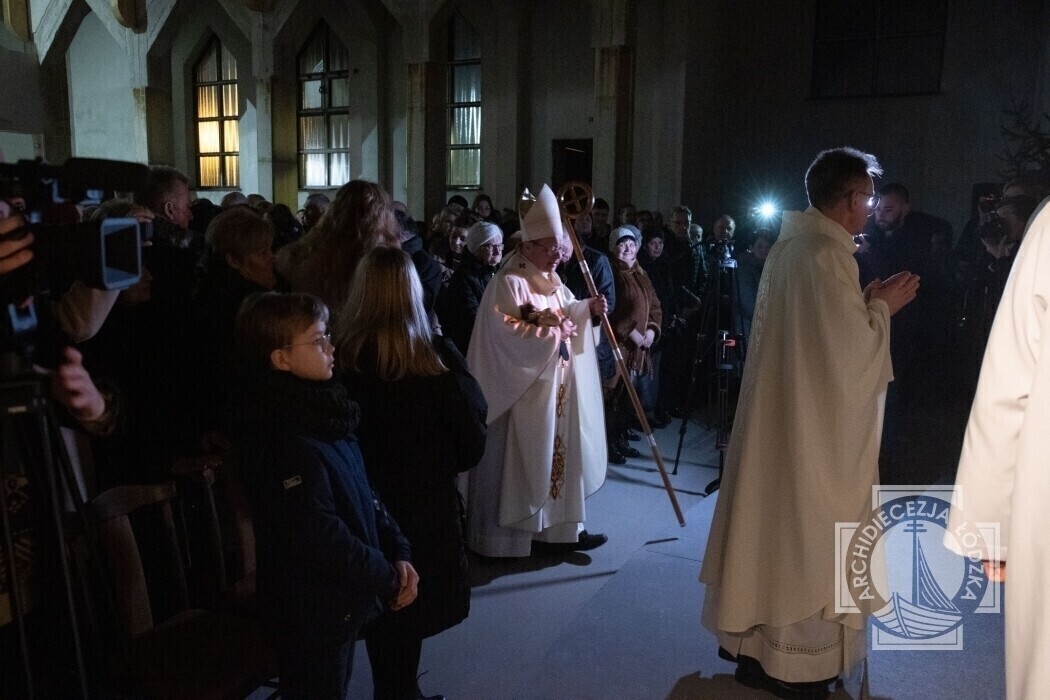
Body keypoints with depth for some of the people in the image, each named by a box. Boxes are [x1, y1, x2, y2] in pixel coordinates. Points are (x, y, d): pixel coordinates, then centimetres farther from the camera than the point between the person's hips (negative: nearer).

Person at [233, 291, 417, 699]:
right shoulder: (284, 439, -26)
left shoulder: (322, 409, 3)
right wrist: (388, 579, -16)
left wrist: (398, 553, -3)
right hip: (312, 610, -8)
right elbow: (320, 538, -28)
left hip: (342, 600, 9)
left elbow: (363, 494, 7)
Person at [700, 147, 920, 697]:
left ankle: (753, 633, 31)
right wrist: (882, 307, -5)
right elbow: (850, 348, -20)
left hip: (782, 411, 10)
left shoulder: (790, 244, 9)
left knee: (776, 521, 18)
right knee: (804, 528, 2)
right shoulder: (827, 254, -20)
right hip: (813, 421, -9)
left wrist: (865, 302, 10)